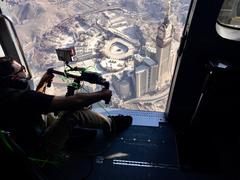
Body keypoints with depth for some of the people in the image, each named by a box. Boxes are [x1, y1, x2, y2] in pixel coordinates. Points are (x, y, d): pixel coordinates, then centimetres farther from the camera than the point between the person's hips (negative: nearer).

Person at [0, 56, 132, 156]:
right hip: (40, 146, -10)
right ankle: (110, 124, -2)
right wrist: (103, 94, -23)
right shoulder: (22, 97, -34)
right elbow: (74, 101, -36)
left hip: (26, 141, 10)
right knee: (74, 110, -24)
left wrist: (43, 83, 15)